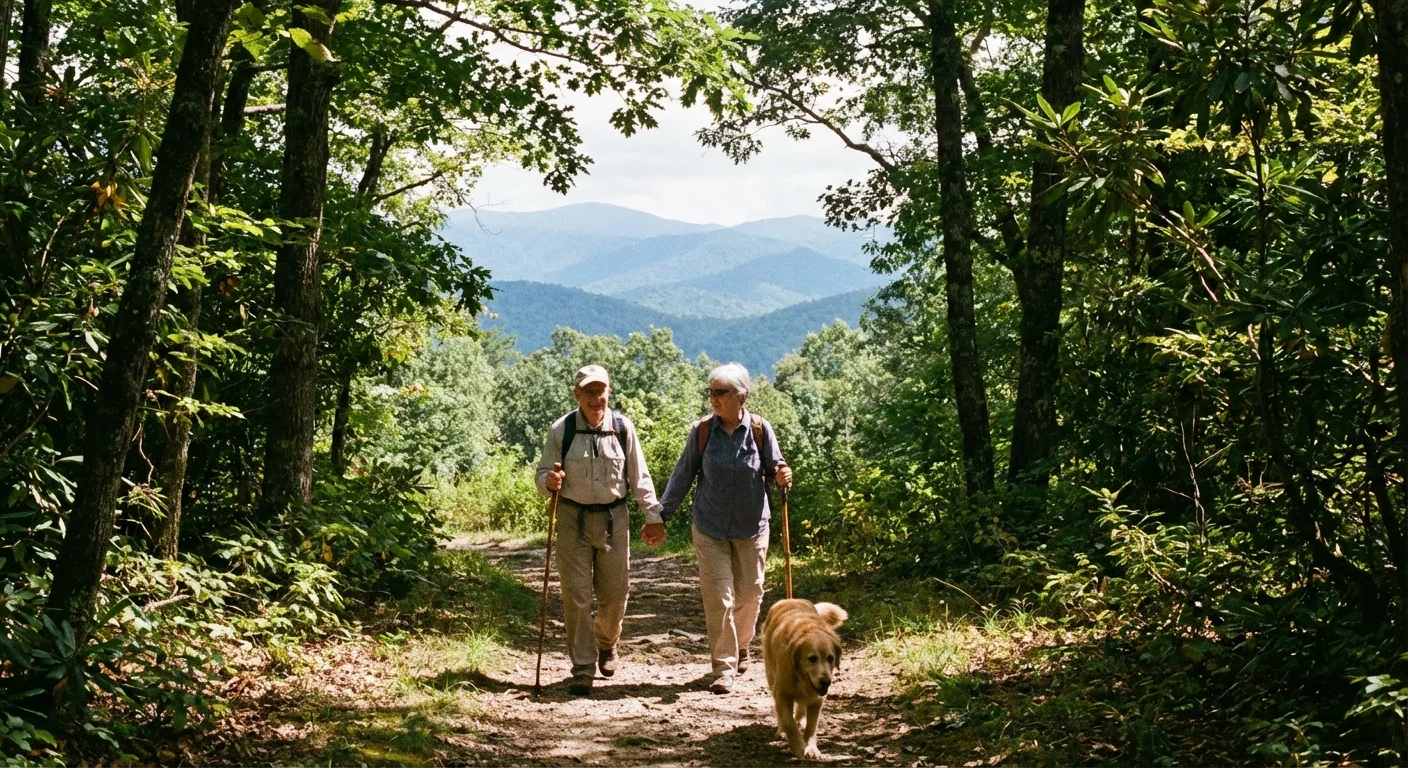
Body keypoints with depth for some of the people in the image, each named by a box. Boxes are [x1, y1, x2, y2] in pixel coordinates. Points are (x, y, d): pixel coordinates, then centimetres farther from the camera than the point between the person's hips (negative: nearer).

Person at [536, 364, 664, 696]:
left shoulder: (622, 427, -3)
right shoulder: (561, 430, -6)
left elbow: (639, 478, 5)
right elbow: (543, 476, 0)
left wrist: (654, 515, 1)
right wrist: (549, 482, -23)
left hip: (613, 518, 2)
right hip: (573, 519, -1)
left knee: (615, 593, 10)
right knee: (576, 596, -2)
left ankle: (606, 643, 40)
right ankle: (582, 669, 7)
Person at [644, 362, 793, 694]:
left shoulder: (760, 430, -8)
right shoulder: (702, 430, -6)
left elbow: (775, 468, 3)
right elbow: (683, 475, 3)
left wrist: (782, 477, -22)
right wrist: (660, 516, 3)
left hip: (751, 528, 1)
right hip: (710, 528, -1)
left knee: (750, 593, 12)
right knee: (717, 596, -6)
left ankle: (741, 648, 39)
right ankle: (723, 668, 0)